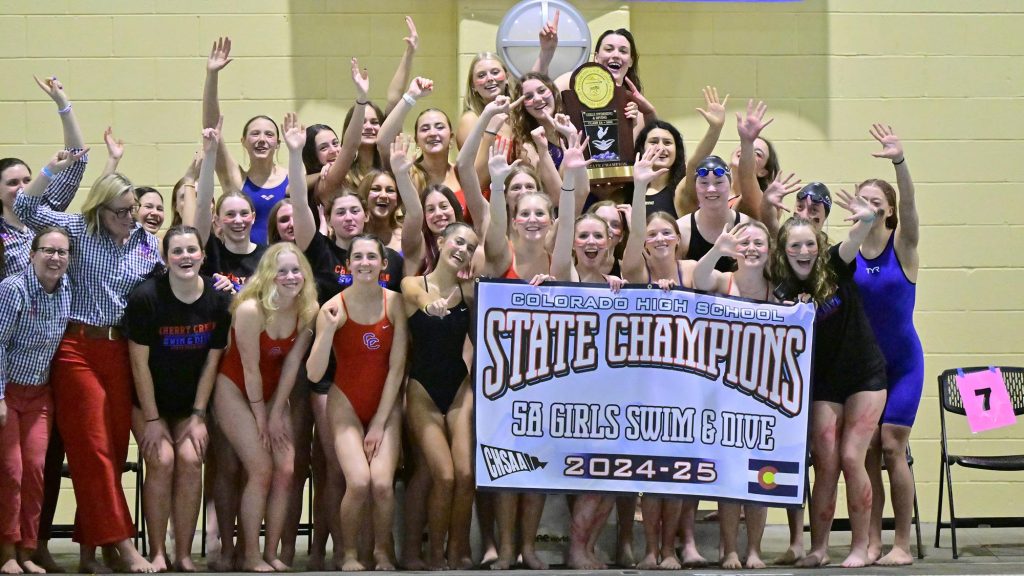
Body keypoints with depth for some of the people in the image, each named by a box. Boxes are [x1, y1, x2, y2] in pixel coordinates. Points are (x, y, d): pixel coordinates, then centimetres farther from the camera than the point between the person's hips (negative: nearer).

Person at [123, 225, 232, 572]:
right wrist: (152, 420, -12)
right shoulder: (145, 297, -18)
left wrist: (198, 416, -6)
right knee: (162, 461, -18)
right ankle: (157, 554, -8)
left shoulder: (218, 300, -9)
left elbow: (211, 361, -4)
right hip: (149, 400, -2)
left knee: (190, 460, -16)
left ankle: (184, 555, -7)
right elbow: (139, 363, -13)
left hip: (192, 401, 2)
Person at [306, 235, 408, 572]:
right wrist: (329, 329, -26)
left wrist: (379, 423, -7)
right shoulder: (334, 308, -9)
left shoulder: (395, 303, -5)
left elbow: (397, 368, -4)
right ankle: (349, 553, 3)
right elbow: (314, 374, -14)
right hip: (346, 403, -1)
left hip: (385, 405, 1)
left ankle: (383, 550, 8)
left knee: (382, 482, -19)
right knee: (358, 482, -22)